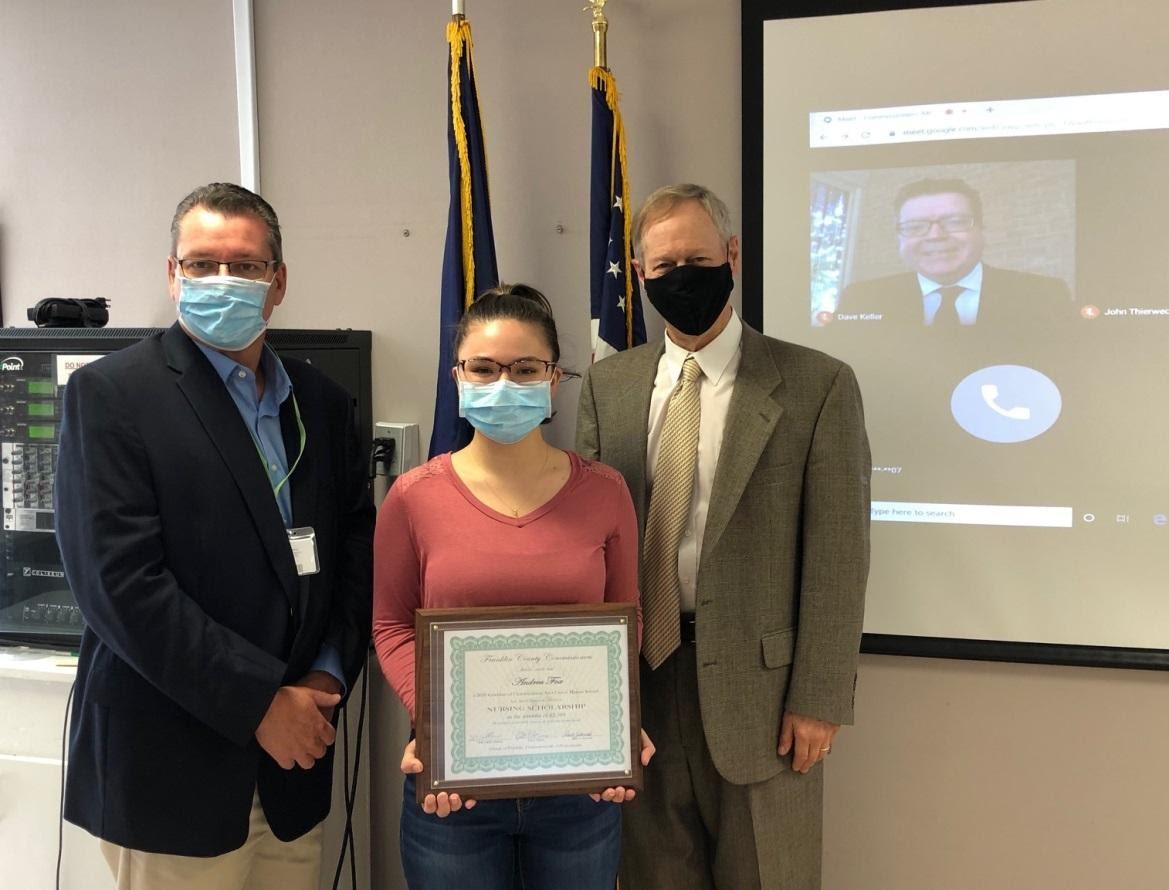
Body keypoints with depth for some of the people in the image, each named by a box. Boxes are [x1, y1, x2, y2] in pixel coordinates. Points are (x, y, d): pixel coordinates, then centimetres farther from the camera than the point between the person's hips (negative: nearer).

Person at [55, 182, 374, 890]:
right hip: (171, 765, -4)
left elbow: (359, 550, 9)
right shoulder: (110, 394, -8)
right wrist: (260, 701, -16)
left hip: (294, 758, 5)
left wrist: (329, 677, -6)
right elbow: (119, 582, -16)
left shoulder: (323, 403, 8)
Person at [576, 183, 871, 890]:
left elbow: (838, 555, -7)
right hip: (637, 680, 3)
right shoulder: (608, 385, 5)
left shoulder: (817, 385, -6)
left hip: (757, 689, -3)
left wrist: (820, 700, -9)